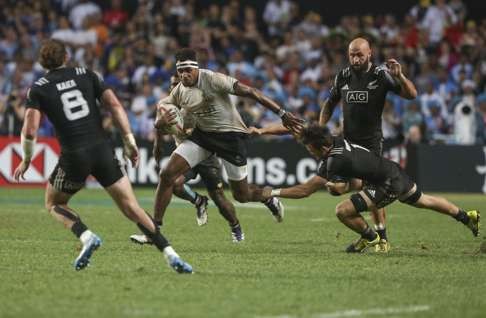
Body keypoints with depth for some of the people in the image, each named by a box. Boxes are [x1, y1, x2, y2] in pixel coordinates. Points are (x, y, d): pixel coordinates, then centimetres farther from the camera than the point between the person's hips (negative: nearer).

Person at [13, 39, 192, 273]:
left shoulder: (37, 90, 5)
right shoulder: (86, 75, 12)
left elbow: (30, 131, -7)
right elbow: (114, 105, 2)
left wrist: (26, 161, 8)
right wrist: (129, 142, 4)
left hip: (73, 157, -2)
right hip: (102, 150, 2)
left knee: (54, 204, 23)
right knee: (131, 208, 8)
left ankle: (86, 237, -5)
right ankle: (170, 255, -4)